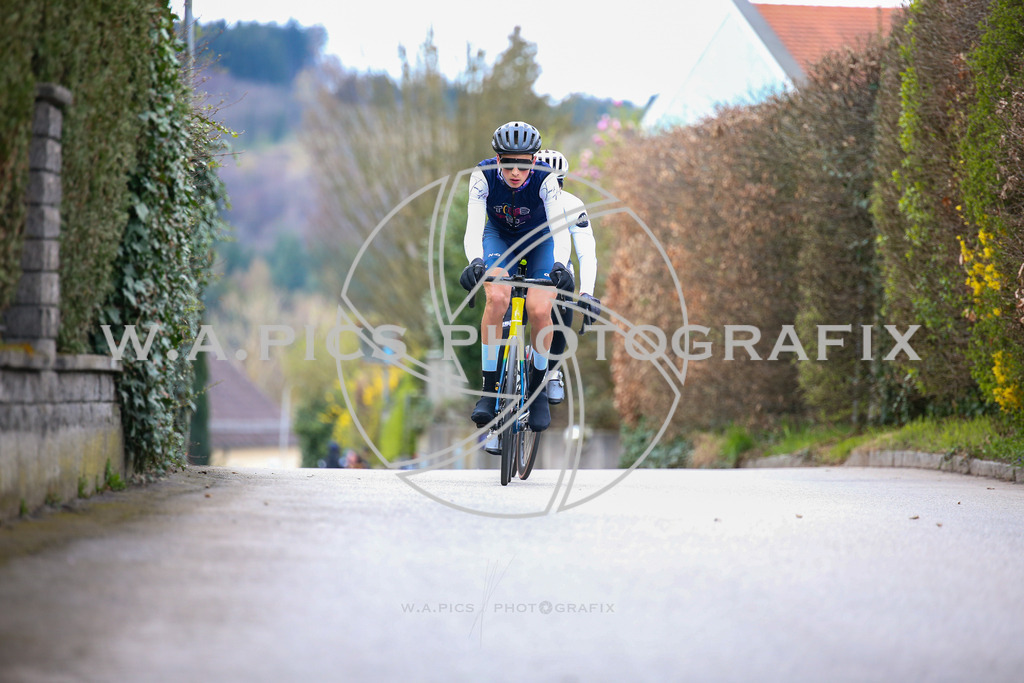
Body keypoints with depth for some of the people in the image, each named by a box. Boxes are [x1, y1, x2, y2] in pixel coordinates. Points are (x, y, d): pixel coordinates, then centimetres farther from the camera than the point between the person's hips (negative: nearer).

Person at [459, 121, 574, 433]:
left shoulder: (545, 180, -31)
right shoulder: (483, 175, -28)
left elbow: (559, 229, -40)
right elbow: (473, 226, -37)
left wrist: (559, 265, -59)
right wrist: (474, 261, -57)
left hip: (539, 242, 0)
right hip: (499, 238, 0)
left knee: (539, 310, -23)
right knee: (497, 298, -29)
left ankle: (538, 387, 3)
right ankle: (489, 390, -18)